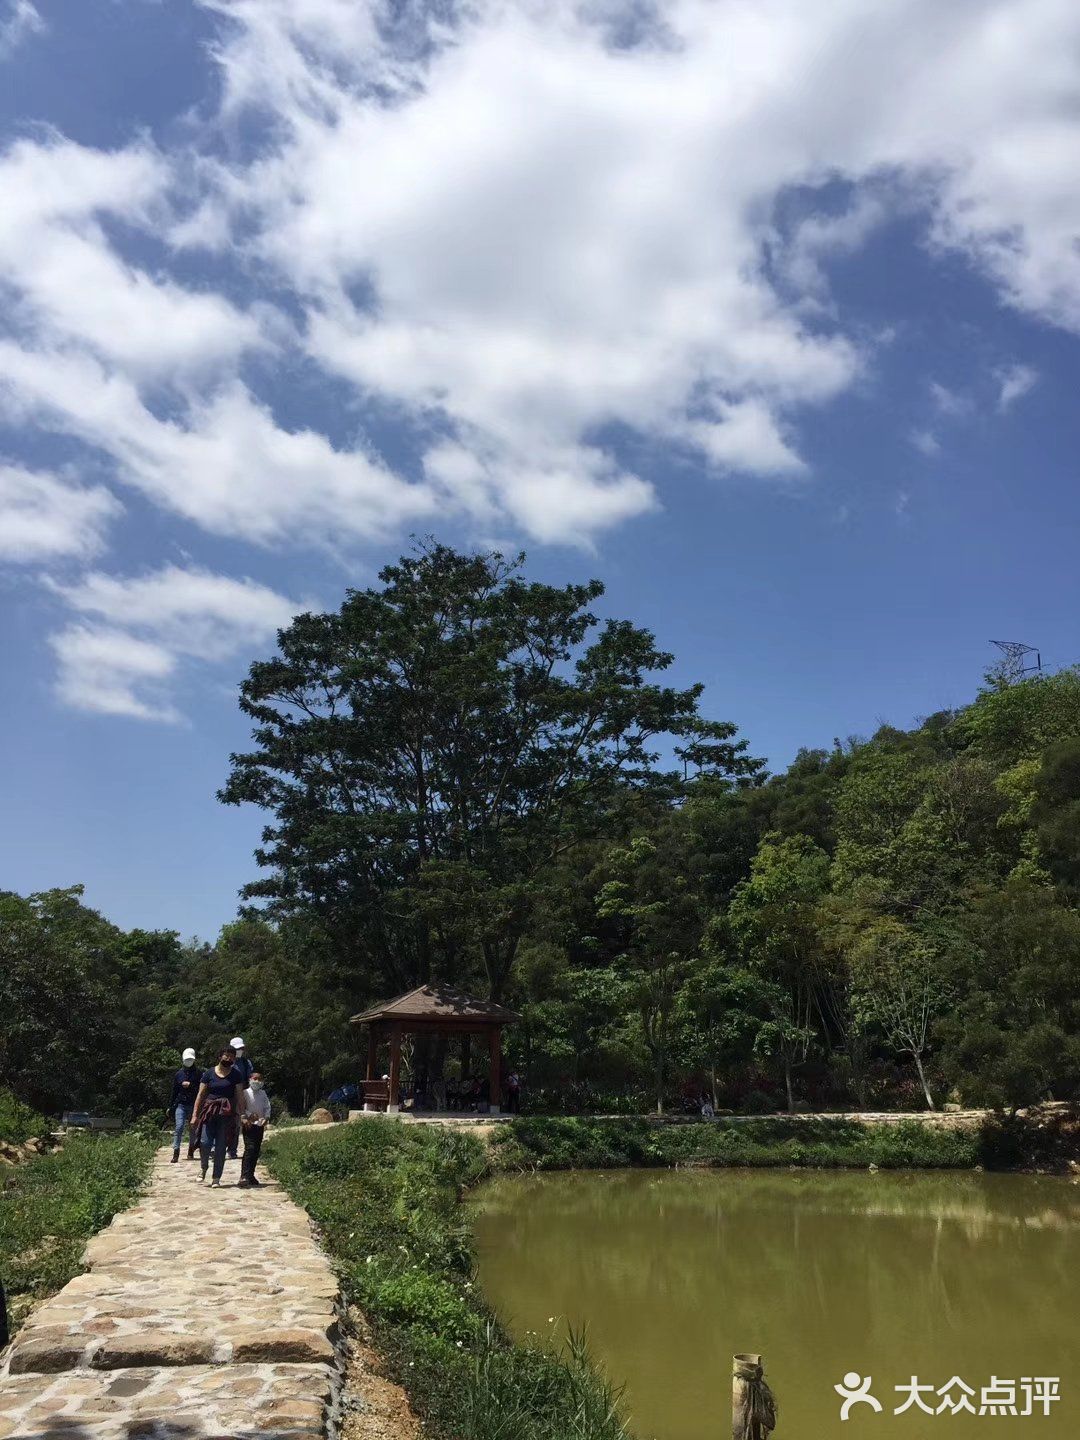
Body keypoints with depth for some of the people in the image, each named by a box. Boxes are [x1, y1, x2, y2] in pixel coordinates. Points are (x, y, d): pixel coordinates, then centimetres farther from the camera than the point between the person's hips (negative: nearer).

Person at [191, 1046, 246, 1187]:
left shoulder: (236, 1075, 6)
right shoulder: (208, 1074, 5)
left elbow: (240, 1096, 4)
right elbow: (201, 1095, 5)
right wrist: (195, 1114, -1)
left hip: (227, 1112, 0)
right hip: (210, 1111, 0)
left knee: (221, 1146, 0)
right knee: (205, 1142, -10)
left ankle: (216, 1178, 10)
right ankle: (204, 1167, 20)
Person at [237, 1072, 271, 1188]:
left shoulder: (263, 1094, 11)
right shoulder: (246, 1093, -4)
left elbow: (267, 1107, 10)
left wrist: (266, 1118, -5)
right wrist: (249, 1115, -19)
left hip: (260, 1125, 6)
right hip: (249, 1125, -6)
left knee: (256, 1151, 9)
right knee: (249, 1149, -17)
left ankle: (250, 1175, 19)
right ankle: (244, 1177, -21)